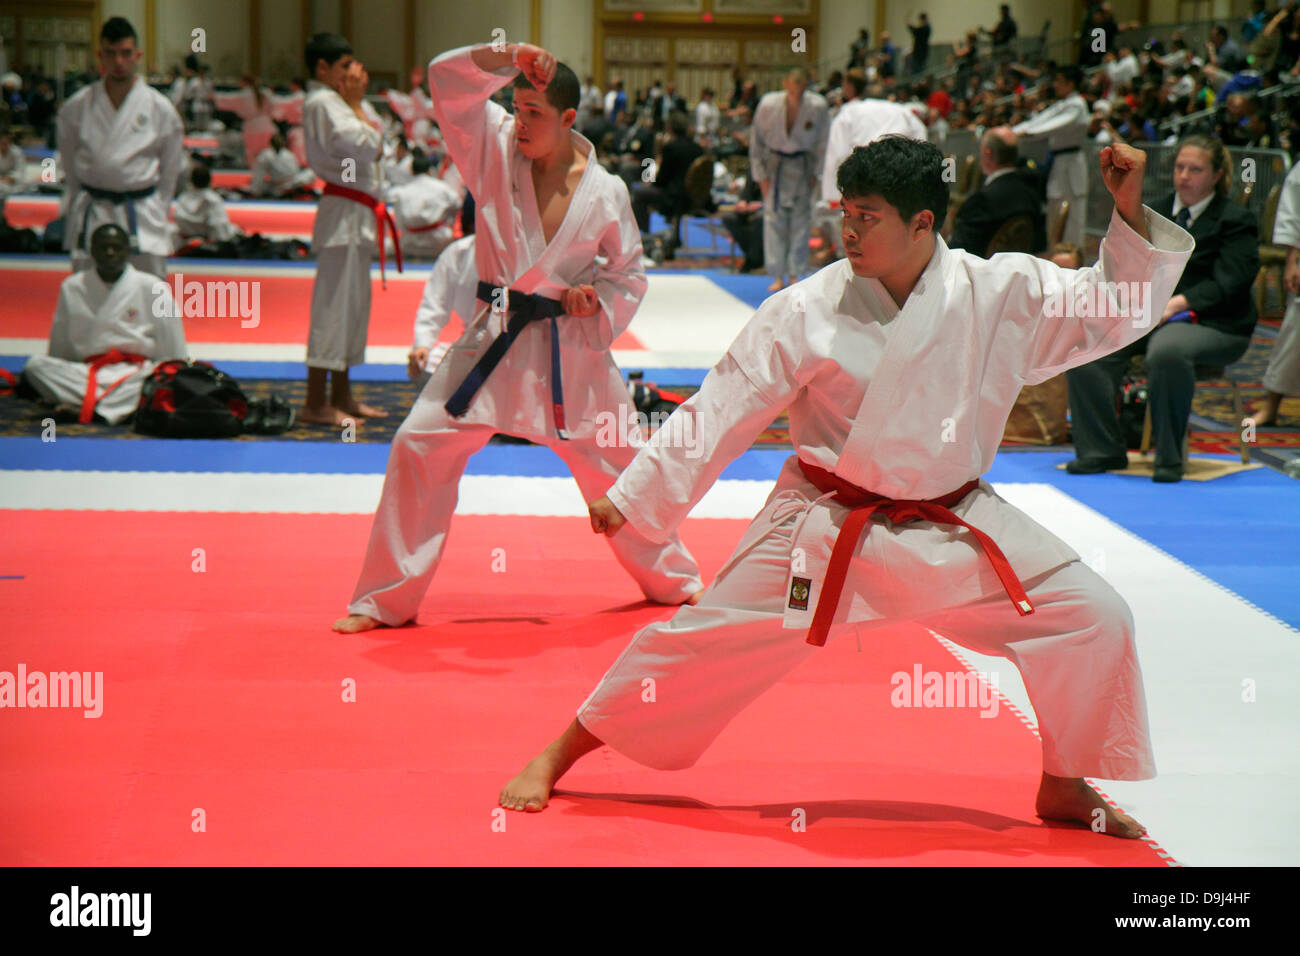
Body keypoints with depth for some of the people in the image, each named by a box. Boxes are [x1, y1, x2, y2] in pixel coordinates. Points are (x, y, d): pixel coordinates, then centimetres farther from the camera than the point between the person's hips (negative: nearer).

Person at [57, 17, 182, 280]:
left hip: (142, 216, -1)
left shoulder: (160, 108, -3)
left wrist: (156, 212, 7)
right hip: (91, 215, 1)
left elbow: (170, 169, 6)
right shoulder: (77, 107, -2)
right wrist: (73, 207, 11)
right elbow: (69, 165, 10)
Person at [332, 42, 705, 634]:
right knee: (421, 447, -9)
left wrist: (597, 297, -13)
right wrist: (505, 59, -29)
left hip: (568, 346, 0)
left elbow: (629, 274, 7)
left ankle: (673, 580, 37)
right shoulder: (496, 147, -4)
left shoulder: (604, 192, -3)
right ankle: (384, 600, 3)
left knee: (618, 461, 12)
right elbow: (447, 80, -14)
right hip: (494, 337, 0)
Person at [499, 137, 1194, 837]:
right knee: (705, 640, -5)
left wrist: (1130, 213, -18)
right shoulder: (809, 311, -13)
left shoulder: (1002, 293, -8)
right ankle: (558, 756, 14)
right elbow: (723, 409, -8)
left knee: (1091, 617, -6)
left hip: (953, 530, 2)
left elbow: (1113, 309, -2)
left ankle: (1062, 787, 15)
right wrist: (634, 496, -9)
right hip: (825, 531, -2)